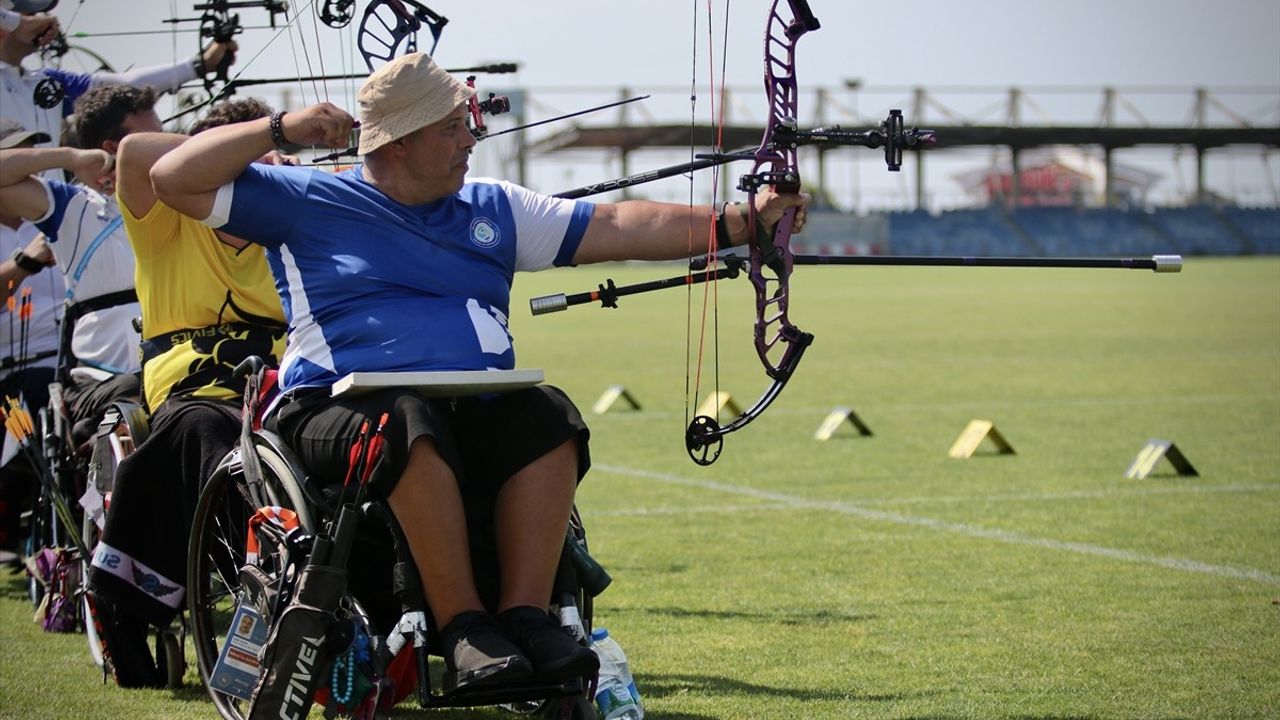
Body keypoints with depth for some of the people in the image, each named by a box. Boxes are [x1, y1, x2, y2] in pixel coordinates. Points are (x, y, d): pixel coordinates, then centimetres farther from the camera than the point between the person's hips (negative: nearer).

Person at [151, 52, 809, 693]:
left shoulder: (493, 210, 21)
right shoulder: (304, 204, 9)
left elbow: (621, 229, 18)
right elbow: (174, 179, 6)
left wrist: (745, 222, 11)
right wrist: (280, 129, 2)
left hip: (476, 418, 5)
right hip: (338, 415, -4)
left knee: (548, 416, -25)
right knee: (411, 422, -37)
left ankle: (524, 613, -30)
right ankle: (464, 630, -36)